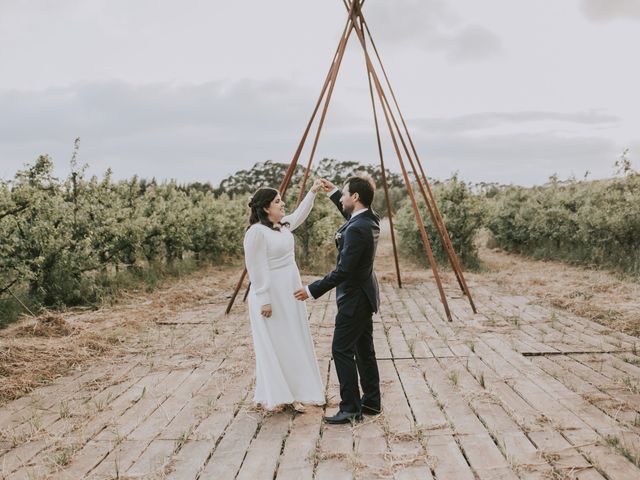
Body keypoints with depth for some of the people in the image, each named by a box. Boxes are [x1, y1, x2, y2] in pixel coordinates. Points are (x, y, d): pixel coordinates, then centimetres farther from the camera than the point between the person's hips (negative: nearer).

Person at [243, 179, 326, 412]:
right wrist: (264, 300, -20)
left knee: (294, 343, 12)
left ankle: (292, 393, 22)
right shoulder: (256, 232, -17)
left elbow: (299, 215, 29)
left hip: (290, 293, 9)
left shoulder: (283, 225, 8)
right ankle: (272, 397, 15)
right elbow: (257, 270, -19)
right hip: (271, 296, -9)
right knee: (274, 345, 1)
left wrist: (312, 192, 22)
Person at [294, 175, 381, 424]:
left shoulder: (357, 229, -25)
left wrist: (313, 290, -20)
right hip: (364, 296, 10)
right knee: (364, 350, 15)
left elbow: (343, 271, -26)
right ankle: (371, 402, 24)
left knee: (342, 350, -4)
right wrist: (333, 193, 26)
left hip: (354, 299, -10)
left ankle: (350, 409, 1)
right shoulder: (370, 219, 4)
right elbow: (351, 215, 30)